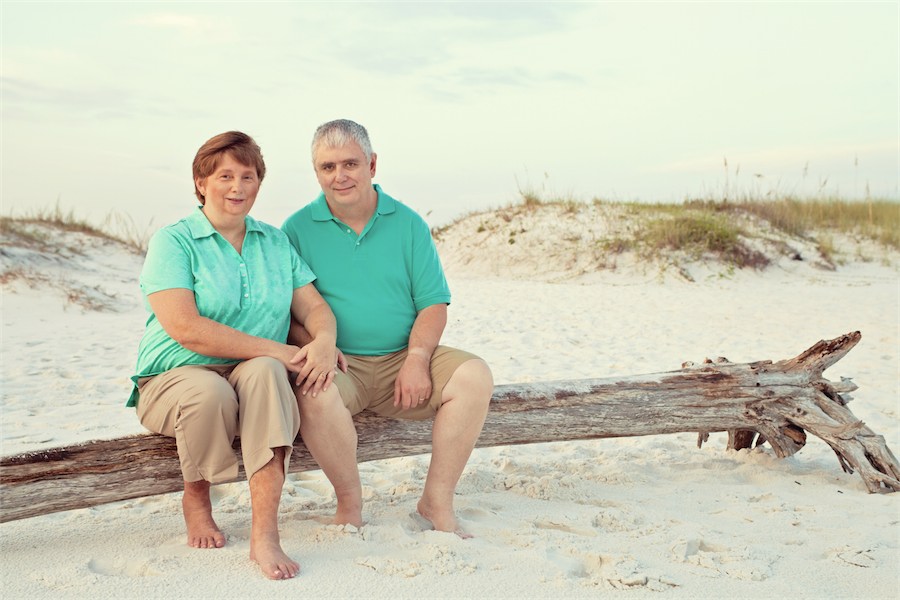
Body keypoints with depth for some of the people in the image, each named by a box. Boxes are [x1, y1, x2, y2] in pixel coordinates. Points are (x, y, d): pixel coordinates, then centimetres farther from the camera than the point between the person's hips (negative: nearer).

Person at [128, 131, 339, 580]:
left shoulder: (276, 243, 14)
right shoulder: (172, 241, -3)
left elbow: (313, 305, 9)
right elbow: (185, 329, -17)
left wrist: (324, 340, -17)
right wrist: (279, 350, -20)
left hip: (255, 378, 3)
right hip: (174, 379, -3)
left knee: (265, 372, -33)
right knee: (210, 390, -38)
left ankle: (264, 535, -36)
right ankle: (196, 499, -5)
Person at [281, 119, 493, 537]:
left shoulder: (408, 224, 9)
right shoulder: (297, 230, 5)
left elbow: (433, 303, 4)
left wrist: (418, 356, -13)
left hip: (404, 358, 2)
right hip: (339, 364, -2)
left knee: (474, 375, -22)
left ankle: (437, 500, -9)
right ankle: (349, 502, -12)